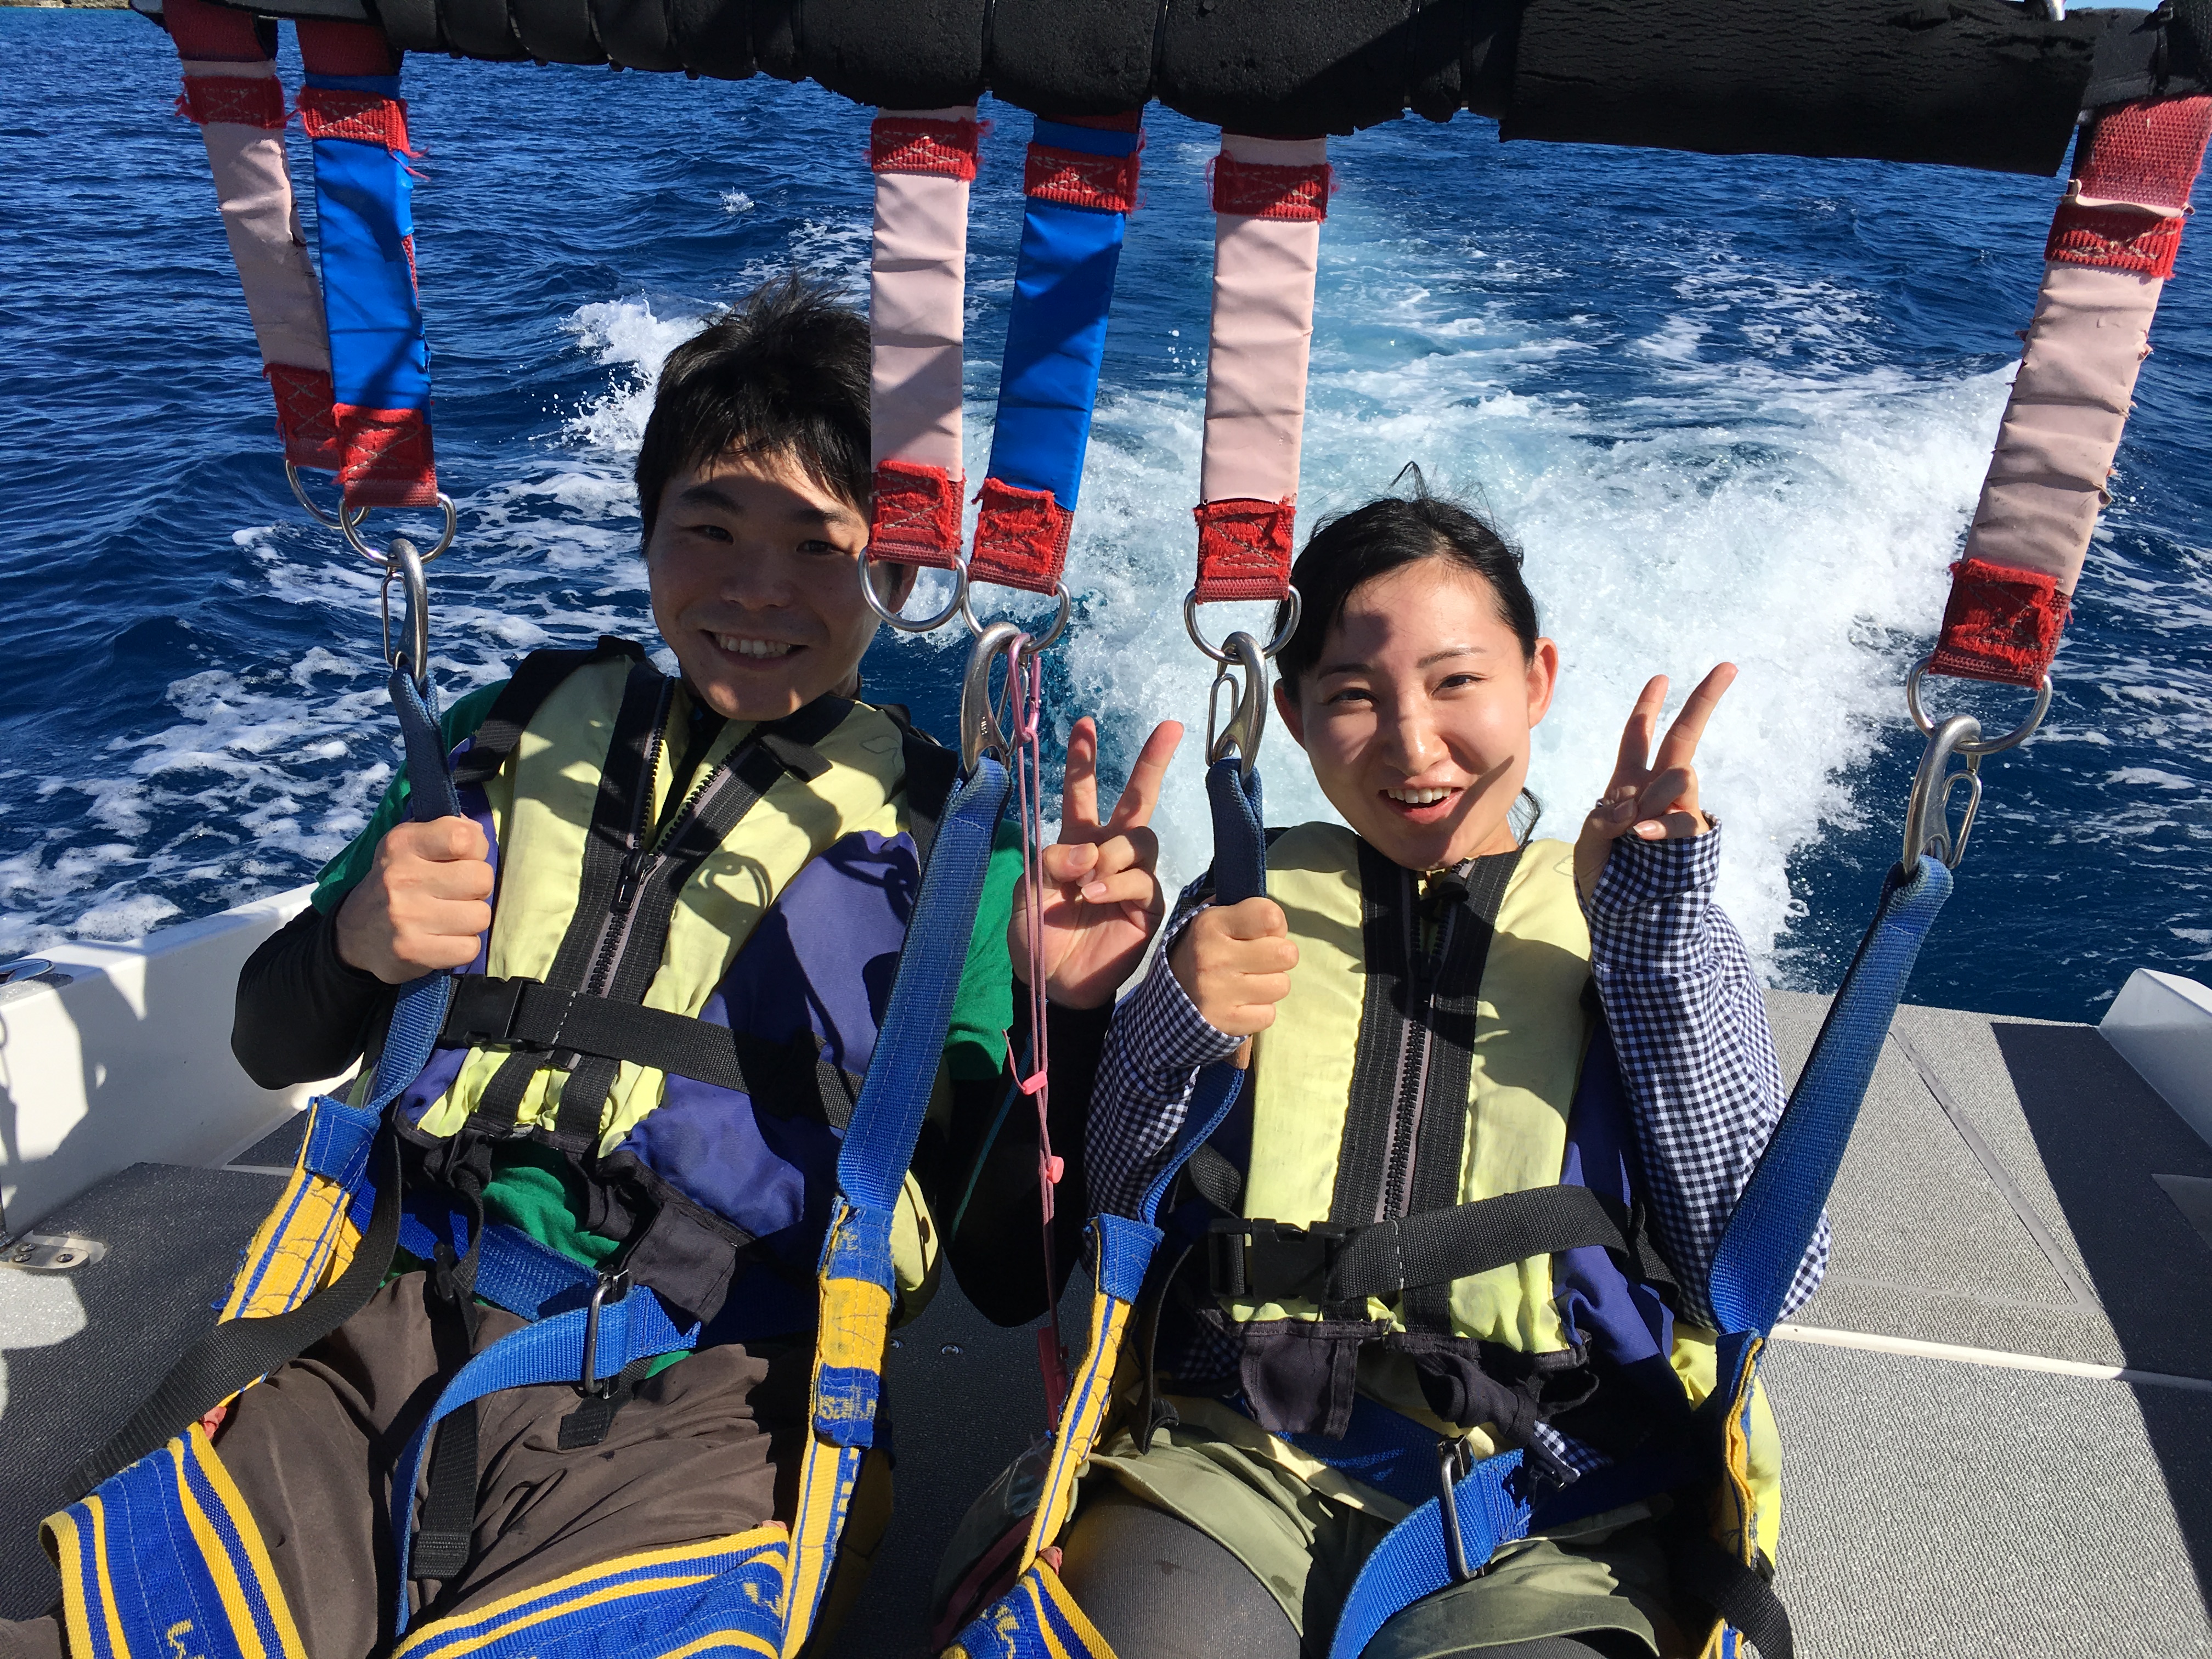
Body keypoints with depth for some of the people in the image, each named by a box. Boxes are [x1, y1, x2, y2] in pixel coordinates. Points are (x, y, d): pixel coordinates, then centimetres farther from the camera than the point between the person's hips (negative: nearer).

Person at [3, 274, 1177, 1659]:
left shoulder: (947, 839, 2)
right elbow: (275, 1050, 17)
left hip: (703, 1409, -2)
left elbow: (1008, 1277, 0)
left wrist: (1064, 1014, -17)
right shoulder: (527, 730, 11)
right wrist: (354, 947, -6)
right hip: (399, 1341, 3)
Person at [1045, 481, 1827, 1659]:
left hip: (1542, 1514, 1)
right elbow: (1105, 1227, 6)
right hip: (1231, 1456, 0)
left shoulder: (1644, 921, 9)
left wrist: (1651, 930, -9)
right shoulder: (1248, 907, 11)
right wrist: (1169, 1036, -12)